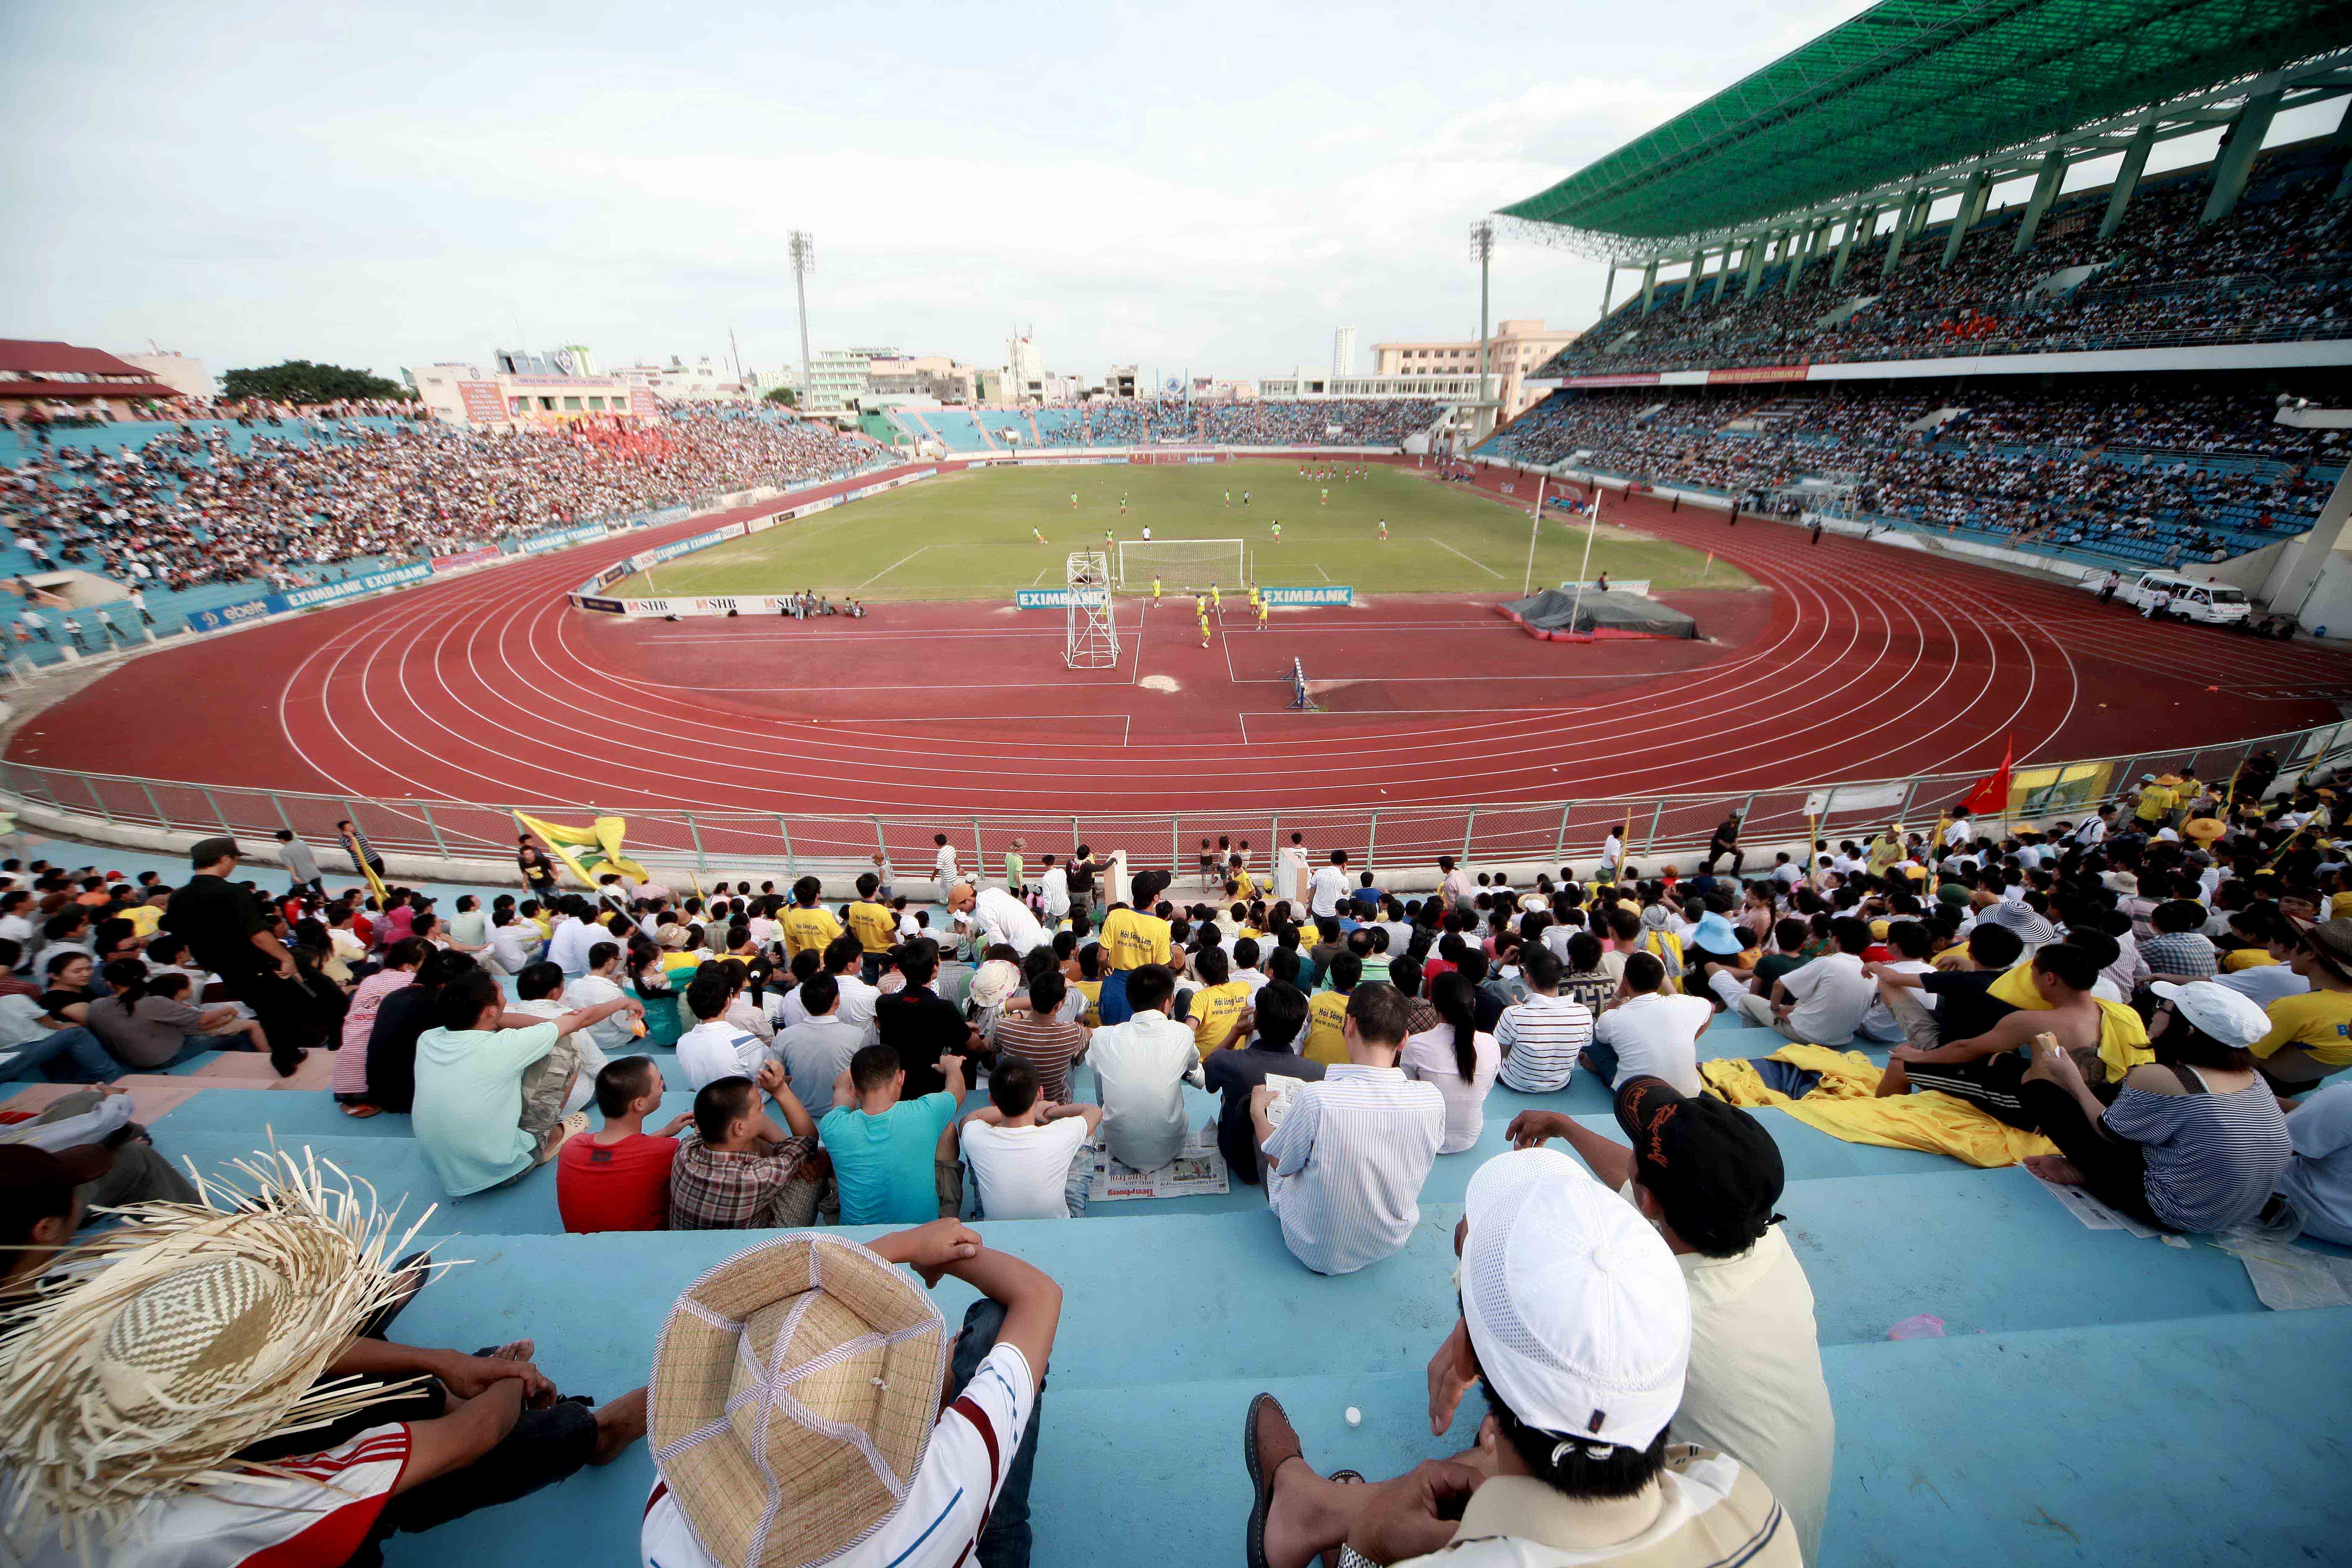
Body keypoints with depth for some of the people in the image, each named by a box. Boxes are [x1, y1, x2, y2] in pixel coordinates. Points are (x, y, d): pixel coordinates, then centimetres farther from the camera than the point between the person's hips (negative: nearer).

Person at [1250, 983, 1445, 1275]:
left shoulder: (1315, 1099, -32)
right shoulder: (1432, 1100, -22)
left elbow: (1280, 1164, -12)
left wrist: (1258, 1112, 7)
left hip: (1317, 1251, -3)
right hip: (1391, 1244, 4)